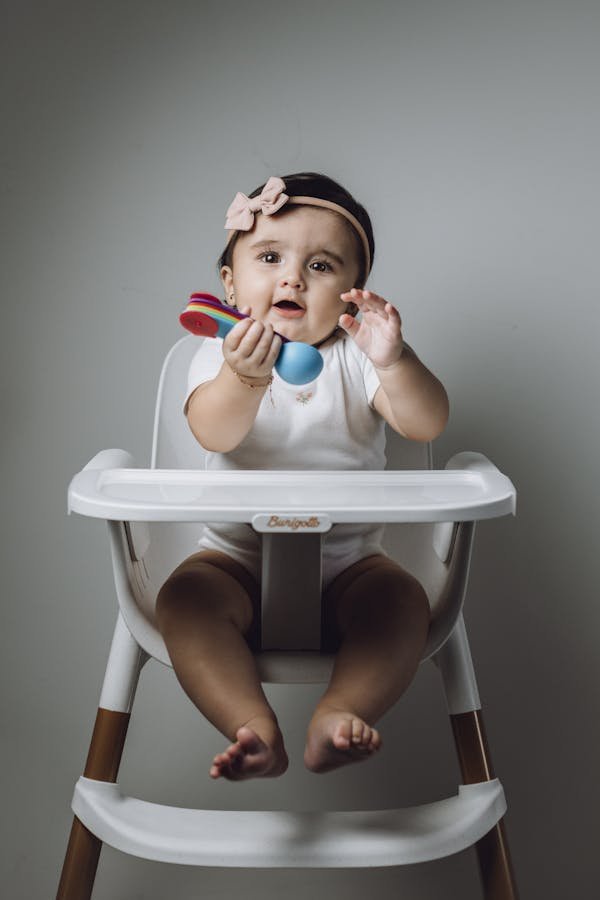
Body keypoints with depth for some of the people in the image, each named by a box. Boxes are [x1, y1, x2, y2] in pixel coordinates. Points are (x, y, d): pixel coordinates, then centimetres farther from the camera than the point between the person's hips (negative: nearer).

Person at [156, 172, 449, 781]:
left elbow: (426, 425, -17)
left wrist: (394, 361, -37)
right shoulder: (222, 355, -4)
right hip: (238, 560, 0)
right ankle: (254, 729, -28)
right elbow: (214, 434, -25)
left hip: (347, 563, 1)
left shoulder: (357, 358, -2)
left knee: (403, 601, -24)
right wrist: (243, 379, -47)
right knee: (184, 599, -25)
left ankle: (339, 715, -30)